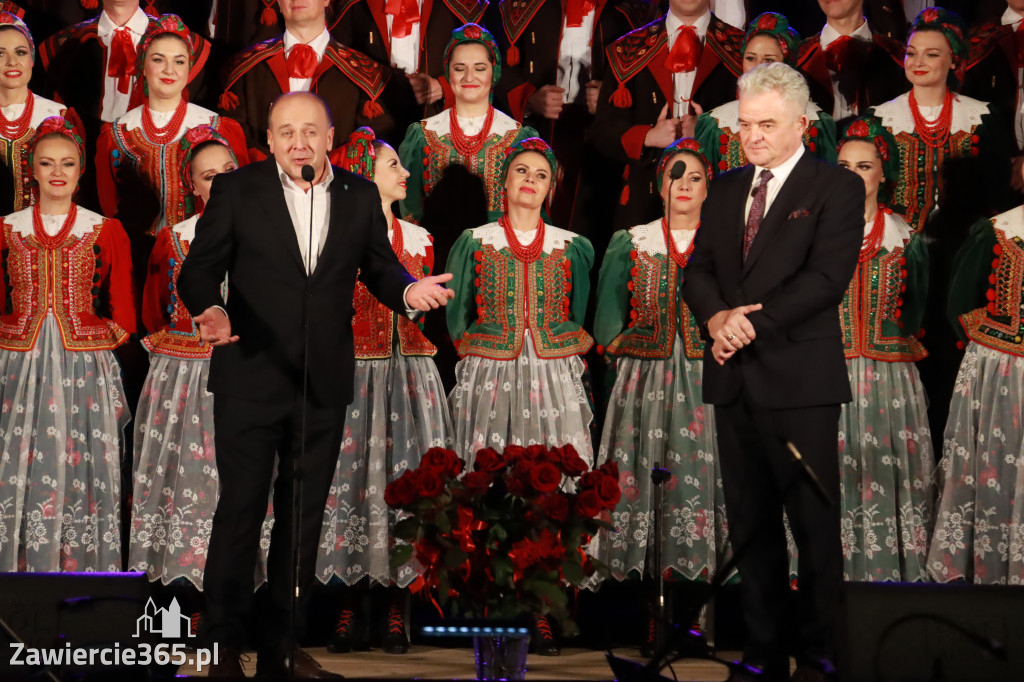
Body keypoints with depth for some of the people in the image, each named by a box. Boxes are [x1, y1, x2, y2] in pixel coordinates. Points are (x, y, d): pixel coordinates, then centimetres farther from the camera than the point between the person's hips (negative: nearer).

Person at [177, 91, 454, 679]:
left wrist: (408, 290, -12)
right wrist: (209, 309, -25)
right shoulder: (237, 190, -3)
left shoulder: (361, 196, 6)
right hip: (251, 379, -3)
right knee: (240, 510, 0)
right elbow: (199, 269, -5)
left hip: (324, 384, 3)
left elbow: (378, 266, 10)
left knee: (304, 516, 10)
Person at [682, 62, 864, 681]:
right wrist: (716, 316, -9)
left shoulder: (838, 188, -2)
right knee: (751, 526, 9)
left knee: (816, 527, 0)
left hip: (800, 380, -6)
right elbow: (699, 270, 12)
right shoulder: (726, 190, 17)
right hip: (734, 378, 6)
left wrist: (755, 322, -17)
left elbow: (827, 276, -13)